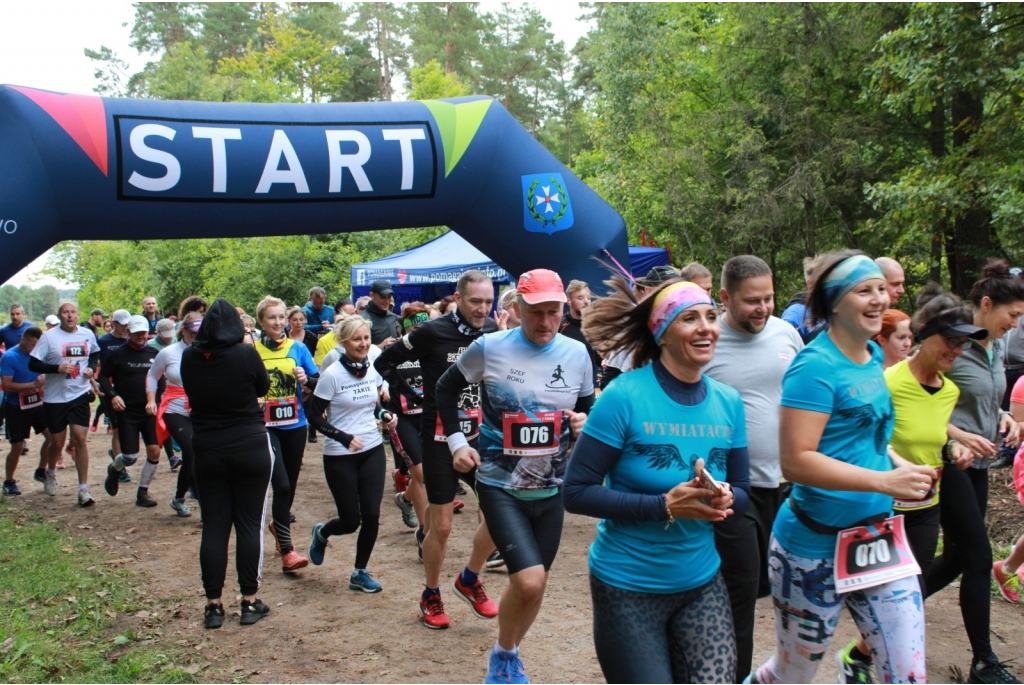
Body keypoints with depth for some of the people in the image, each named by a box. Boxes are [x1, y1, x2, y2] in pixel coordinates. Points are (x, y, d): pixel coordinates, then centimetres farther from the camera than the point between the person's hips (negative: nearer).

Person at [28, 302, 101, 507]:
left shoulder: (88, 334, 2)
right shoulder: (49, 336, -8)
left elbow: (95, 354, 22)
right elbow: (33, 364, -9)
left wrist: (91, 368, 2)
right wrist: (57, 368, -23)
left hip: (80, 395, 1)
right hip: (54, 397, -1)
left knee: (80, 439, -6)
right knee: (57, 442, 10)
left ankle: (83, 489, -1)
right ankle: (50, 472, 43)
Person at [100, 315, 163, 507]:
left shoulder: (154, 354, 6)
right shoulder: (118, 354, -3)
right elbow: (103, 377, 2)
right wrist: (112, 396, -14)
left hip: (149, 411, 3)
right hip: (127, 412, -3)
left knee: (154, 451, -5)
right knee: (130, 457, -4)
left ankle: (143, 492, 12)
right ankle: (114, 469, 33)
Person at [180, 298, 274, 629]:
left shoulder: (188, 357, -4)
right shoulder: (246, 354, -13)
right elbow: (263, 387, 3)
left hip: (207, 450, 3)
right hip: (251, 447, -2)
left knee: (214, 527, 8)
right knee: (250, 524, 6)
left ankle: (214, 605, 13)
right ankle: (249, 602, 12)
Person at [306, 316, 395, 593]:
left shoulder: (373, 370, 0)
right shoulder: (332, 375, -15)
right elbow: (314, 415, -10)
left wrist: (386, 416, -5)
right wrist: (345, 438, -21)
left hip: (372, 451, 4)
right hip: (340, 456, -4)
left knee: (371, 515, -1)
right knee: (350, 521, 2)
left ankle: (360, 573, 18)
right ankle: (321, 533, 38)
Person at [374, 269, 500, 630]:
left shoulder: (492, 332, 1)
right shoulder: (432, 332, -12)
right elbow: (385, 362, -3)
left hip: (479, 436, 4)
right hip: (440, 440, -4)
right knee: (441, 526, 3)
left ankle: (470, 580, 21)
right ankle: (431, 595, 25)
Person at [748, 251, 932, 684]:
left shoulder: (873, 356, 6)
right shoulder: (815, 366, -18)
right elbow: (796, 461, -25)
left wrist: (899, 464, 4)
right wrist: (883, 481, -28)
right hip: (816, 547, -7)